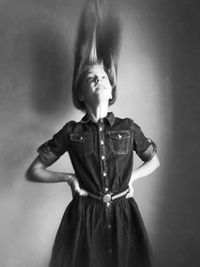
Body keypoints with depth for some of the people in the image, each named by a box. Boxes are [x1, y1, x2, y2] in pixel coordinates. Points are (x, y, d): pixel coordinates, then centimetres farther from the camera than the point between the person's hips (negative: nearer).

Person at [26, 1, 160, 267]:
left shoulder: (128, 127, -2)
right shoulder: (71, 131, -5)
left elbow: (154, 161, 14)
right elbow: (33, 171, 2)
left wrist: (132, 176, -1)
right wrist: (69, 177, -8)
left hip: (123, 215, 1)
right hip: (84, 217, -1)